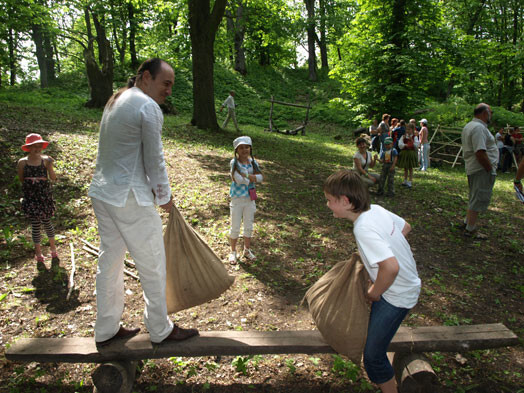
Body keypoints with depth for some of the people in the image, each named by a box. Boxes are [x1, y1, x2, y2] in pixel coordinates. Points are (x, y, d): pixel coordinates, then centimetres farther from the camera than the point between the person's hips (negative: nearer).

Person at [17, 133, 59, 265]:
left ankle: (53, 250, 28)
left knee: (46, 221, 10)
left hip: (44, 195, 0)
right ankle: (38, 254, 19)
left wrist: (50, 165, -23)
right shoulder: (22, 162, -5)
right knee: (35, 224, 7)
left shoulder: (45, 160, -7)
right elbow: (21, 180, 6)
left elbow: (53, 178, -11)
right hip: (30, 196, 1)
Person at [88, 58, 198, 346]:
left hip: (102, 193, 9)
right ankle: (161, 331, 22)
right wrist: (164, 196, 1)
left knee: (109, 262, 17)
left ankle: (106, 330, 32)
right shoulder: (148, 107, -13)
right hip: (130, 198, -9)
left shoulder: (116, 100, 14)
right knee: (152, 266, 5)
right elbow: (154, 159, -13)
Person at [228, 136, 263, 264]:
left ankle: (247, 250, 32)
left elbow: (260, 177, -10)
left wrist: (246, 176, -20)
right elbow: (239, 180, -24)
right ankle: (233, 252, 24)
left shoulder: (253, 162, 2)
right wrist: (253, 178, -12)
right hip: (237, 199, -4)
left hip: (250, 199, 4)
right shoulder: (234, 163, -12)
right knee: (235, 228, 6)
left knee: (249, 227, 14)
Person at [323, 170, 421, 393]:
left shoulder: (363, 229, -31)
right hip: (408, 282, 10)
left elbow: (391, 267, -39)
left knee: (373, 356, 0)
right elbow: (405, 227, 12)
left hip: (396, 296, -10)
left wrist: (375, 292, -20)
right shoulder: (376, 209, -4)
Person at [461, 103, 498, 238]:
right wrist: (490, 169, -18)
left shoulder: (469, 126, 16)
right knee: (479, 199, -4)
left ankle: (468, 222, 32)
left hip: (472, 168, 11)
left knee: (475, 198, 21)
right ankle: (470, 230, 2)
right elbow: (480, 152, -26)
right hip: (482, 169, -11)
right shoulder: (479, 127, -18)